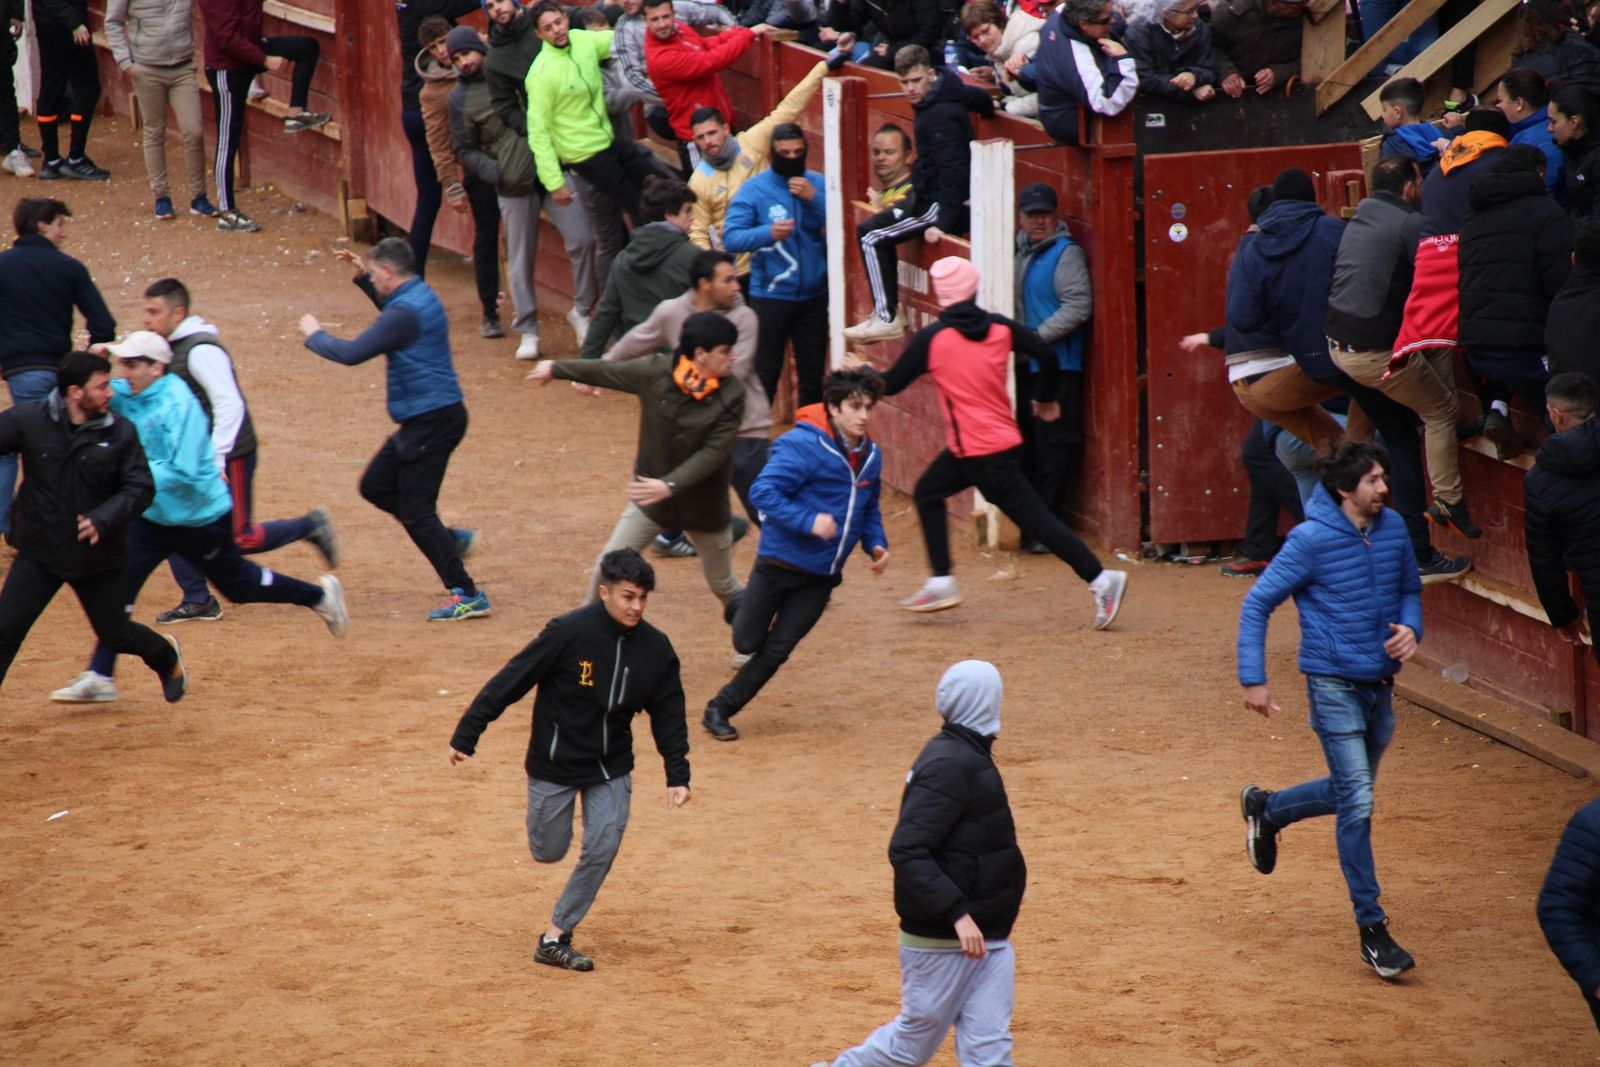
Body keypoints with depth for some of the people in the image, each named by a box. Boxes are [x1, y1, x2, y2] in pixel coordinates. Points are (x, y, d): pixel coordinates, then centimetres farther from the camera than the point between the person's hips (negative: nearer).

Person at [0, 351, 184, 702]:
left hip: (98, 557, 0)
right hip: (39, 552, 0)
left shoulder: (121, 433, -8)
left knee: (115, 634, 15)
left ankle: (166, 658, 47)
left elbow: (140, 488, -10)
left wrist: (102, 520, -26)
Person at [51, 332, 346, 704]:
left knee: (238, 585, 13)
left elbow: (183, 473, -30)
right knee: (118, 585, -8)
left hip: (201, 517, -6)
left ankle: (319, 594, 37)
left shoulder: (178, 405, -25)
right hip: (153, 517, 7)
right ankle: (99, 677, -8)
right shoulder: (128, 395, -3)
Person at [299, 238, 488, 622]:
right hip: (424, 420, 10)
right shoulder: (420, 296, 10)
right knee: (376, 486, 19)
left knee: (415, 512, -7)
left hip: (432, 420, -10)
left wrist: (315, 335, -4)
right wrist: (362, 277, 26)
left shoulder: (405, 313, -21)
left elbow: (351, 354, -22)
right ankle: (452, 539, 20)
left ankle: (467, 596, -6)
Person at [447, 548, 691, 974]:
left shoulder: (655, 648, -8)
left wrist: (677, 775, 0)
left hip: (611, 767, 3)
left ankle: (555, 938, 3)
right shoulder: (569, 633, -21)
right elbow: (511, 681, -17)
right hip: (554, 763, -3)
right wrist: (466, 736, -16)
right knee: (549, 852, 5)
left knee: (602, 849, -8)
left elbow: (668, 715, 4)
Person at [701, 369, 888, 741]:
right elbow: (763, 491, -23)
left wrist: (876, 544, 4)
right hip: (780, 563, -5)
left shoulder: (871, 456, 6)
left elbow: (869, 510, 22)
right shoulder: (803, 445, -18)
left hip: (822, 576, 5)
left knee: (776, 651, 1)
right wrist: (809, 521, -31)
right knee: (748, 643, 6)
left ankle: (720, 710, 13)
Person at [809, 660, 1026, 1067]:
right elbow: (906, 850, -25)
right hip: (941, 941, -8)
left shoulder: (965, 756, 10)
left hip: (985, 938, 8)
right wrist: (957, 913, -31)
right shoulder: (949, 766, -19)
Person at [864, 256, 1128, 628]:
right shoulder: (1000, 327, 1)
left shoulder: (932, 338, -13)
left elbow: (890, 384, -6)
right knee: (928, 492, 20)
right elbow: (1046, 354, -3)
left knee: (1035, 518, -3)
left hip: (979, 452, -7)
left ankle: (1101, 579, -6)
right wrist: (1047, 398, 15)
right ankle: (941, 583, 19)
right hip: (1004, 440, 7)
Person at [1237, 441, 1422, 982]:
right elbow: (1257, 603, -7)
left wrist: (1409, 626, -3)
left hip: (1379, 683, 6)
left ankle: (1265, 808, 46)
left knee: (1350, 794, 19)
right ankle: (1372, 930, -3)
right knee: (1357, 804, -9)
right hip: (1334, 683, -6)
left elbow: (1409, 588, 19)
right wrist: (1253, 679, -12)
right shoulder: (1311, 540, -14)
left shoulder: (1393, 528, 2)